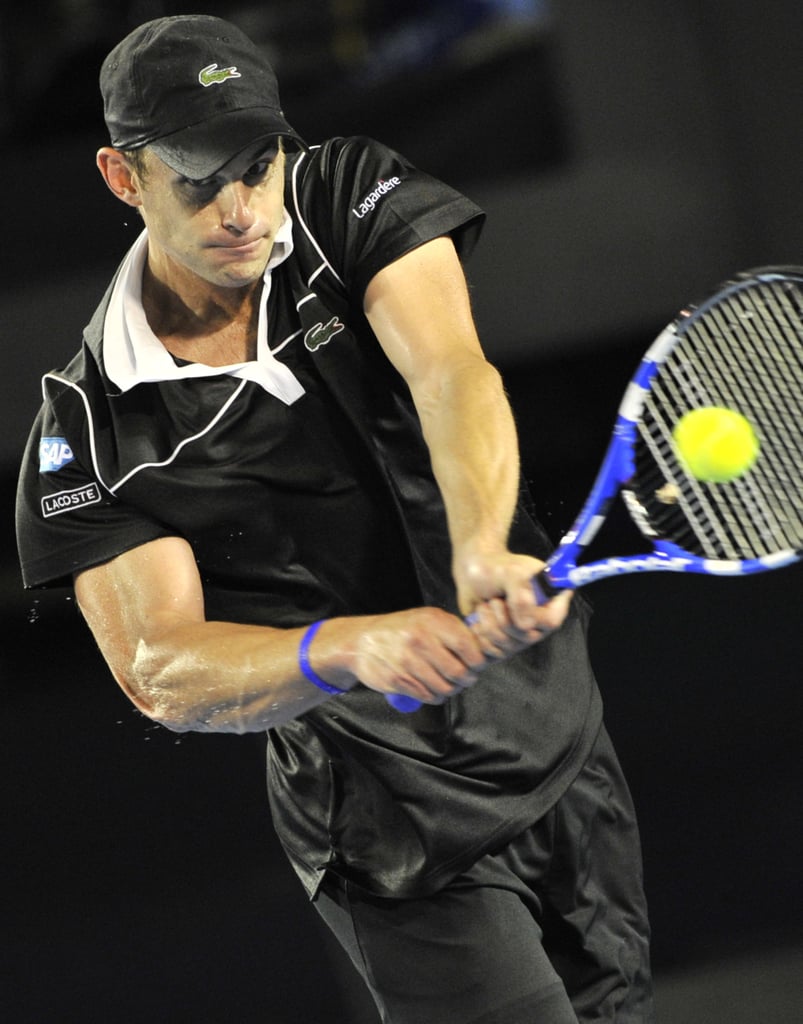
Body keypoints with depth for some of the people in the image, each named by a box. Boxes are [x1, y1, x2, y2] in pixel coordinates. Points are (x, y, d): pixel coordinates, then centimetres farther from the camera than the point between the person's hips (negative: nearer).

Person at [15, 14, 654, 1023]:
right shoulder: (92, 427, -13)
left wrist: (482, 555, -45)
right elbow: (160, 668, -21)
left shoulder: (356, 197, -7)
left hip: (565, 738, 4)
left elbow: (451, 371, -24)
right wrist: (349, 648, -41)